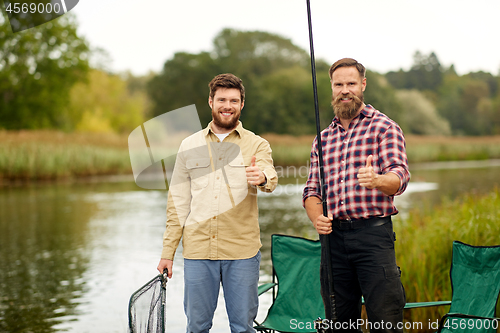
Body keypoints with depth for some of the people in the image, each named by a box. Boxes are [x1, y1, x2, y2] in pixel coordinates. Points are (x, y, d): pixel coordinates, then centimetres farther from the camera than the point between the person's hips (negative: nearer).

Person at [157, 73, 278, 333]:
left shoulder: (257, 145, 4)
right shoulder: (189, 146, 10)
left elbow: (270, 177, -17)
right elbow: (178, 202, 10)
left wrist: (262, 177, -42)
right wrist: (168, 252, 5)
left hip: (243, 252, -1)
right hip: (197, 251, 1)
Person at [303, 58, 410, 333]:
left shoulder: (383, 127, 3)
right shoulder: (323, 139, 18)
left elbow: (399, 176, -12)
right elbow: (311, 190, 17)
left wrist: (376, 180, -35)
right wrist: (316, 217, -5)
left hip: (373, 231, -4)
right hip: (333, 235, 5)